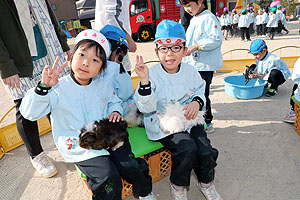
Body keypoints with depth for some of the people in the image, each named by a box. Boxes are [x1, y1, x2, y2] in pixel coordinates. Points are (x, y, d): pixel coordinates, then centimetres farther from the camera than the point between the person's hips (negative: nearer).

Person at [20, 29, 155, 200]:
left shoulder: (104, 85, 2)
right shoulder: (58, 88, -10)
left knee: (130, 166, -12)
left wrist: (115, 111, -2)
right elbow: (29, 113, -14)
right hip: (78, 145, -3)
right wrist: (44, 87, -29)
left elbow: (114, 101, 21)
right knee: (109, 177, -22)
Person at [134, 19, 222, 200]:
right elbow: (147, 107, -18)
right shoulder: (153, 74, -12)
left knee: (205, 149, -13)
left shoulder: (190, 71, 1)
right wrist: (145, 82, -32)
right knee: (188, 147, -25)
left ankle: (206, 182, 22)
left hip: (189, 119, 4)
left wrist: (197, 102, -7)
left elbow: (200, 91, 16)